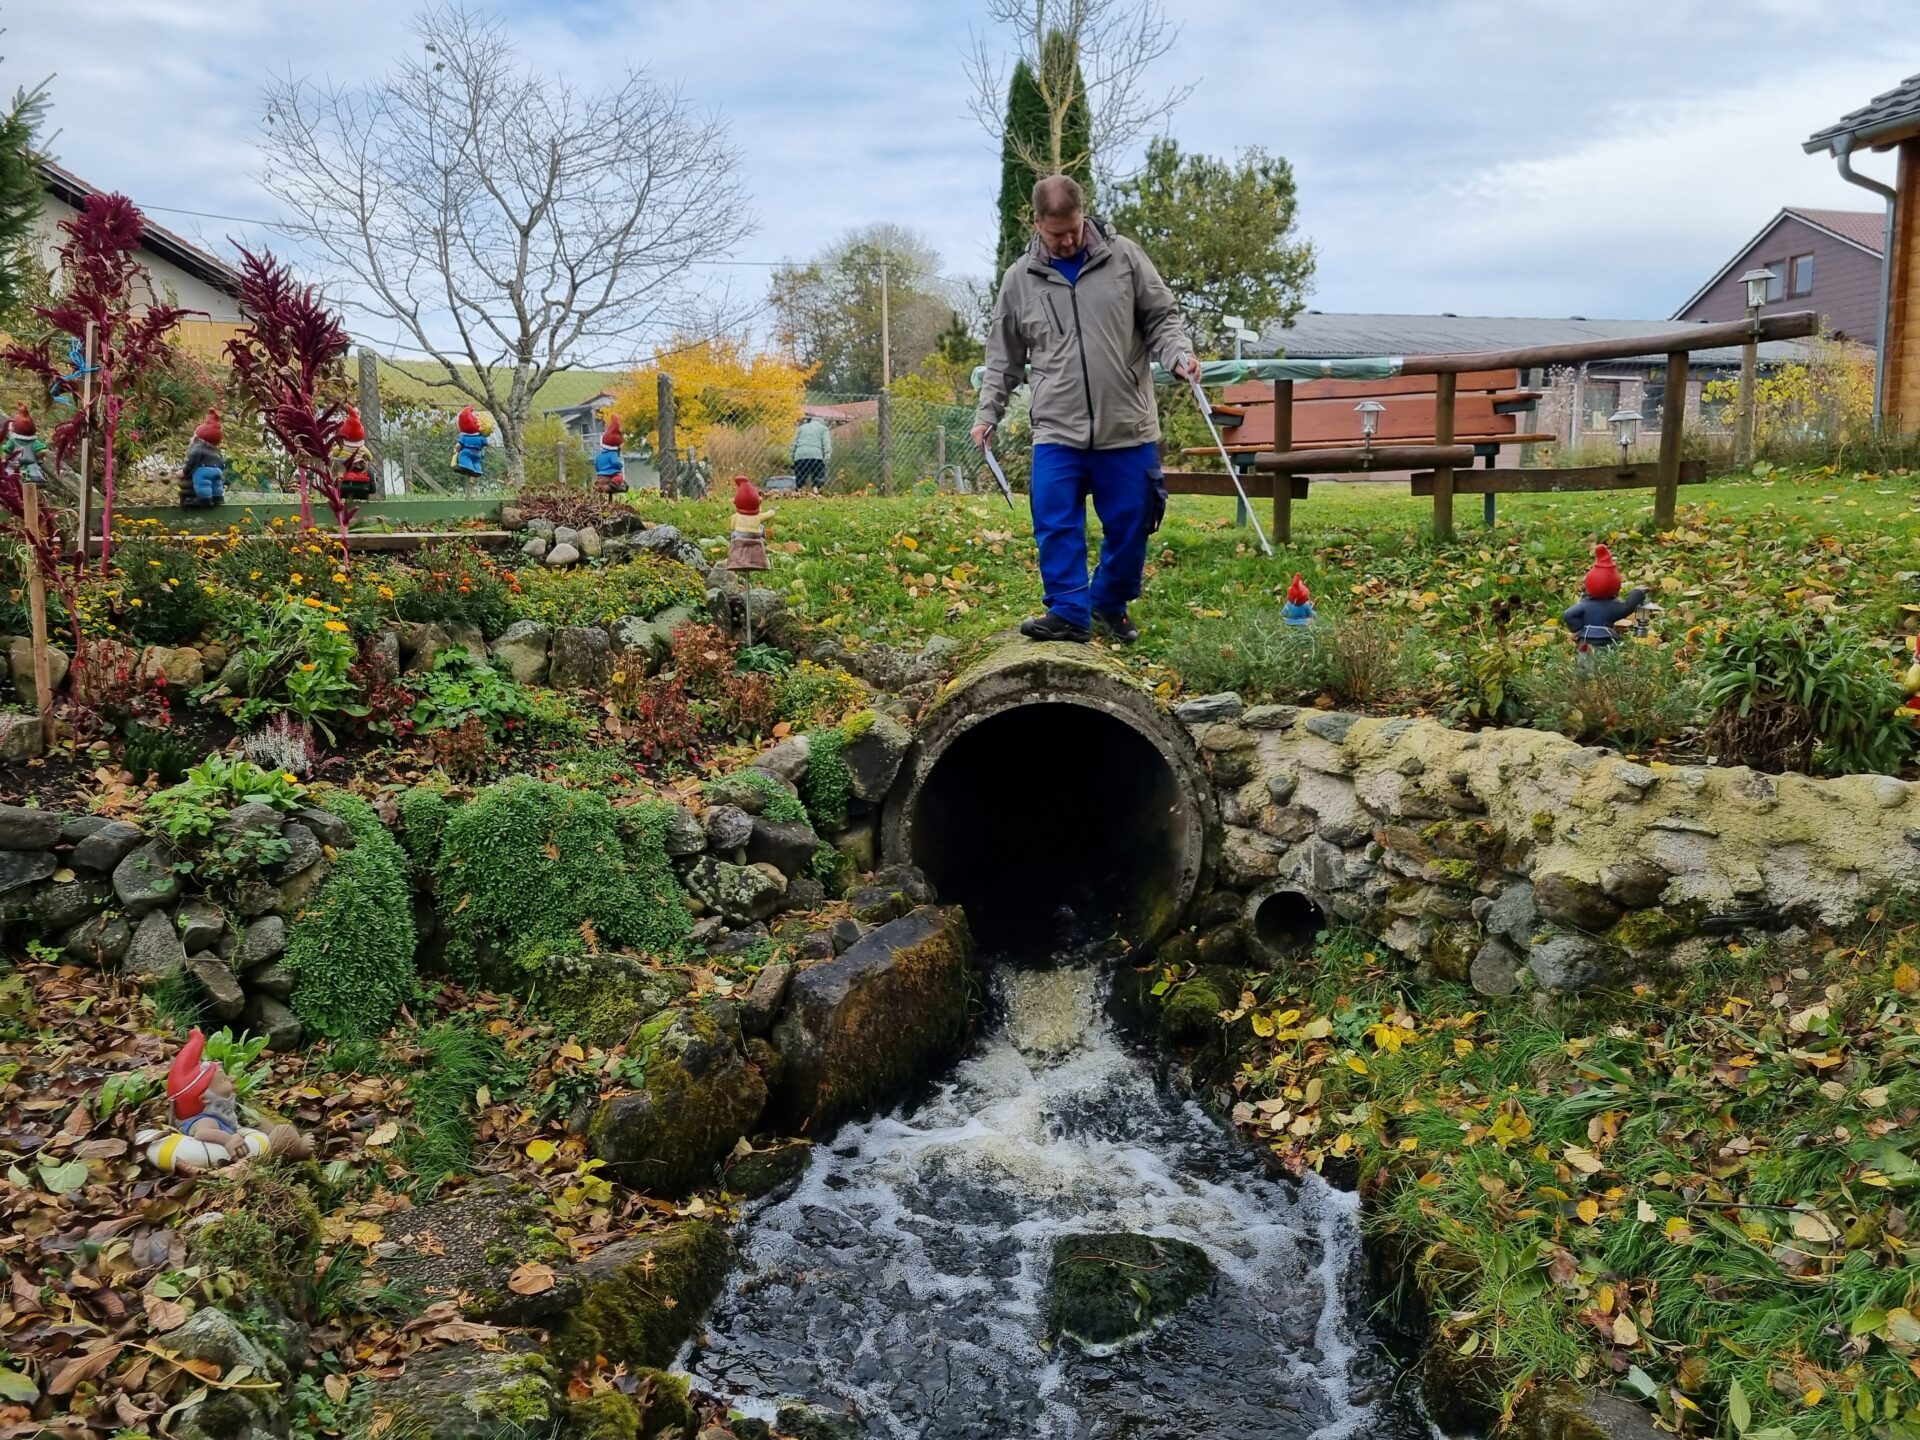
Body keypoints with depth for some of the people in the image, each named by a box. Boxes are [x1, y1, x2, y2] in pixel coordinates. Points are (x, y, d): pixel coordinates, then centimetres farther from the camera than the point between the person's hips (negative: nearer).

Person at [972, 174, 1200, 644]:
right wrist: (987, 414, 8)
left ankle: (1111, 607, 26)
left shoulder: (1124, 257, 2)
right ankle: (1069, 613, 3)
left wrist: (1179, 355, -13)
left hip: (1127, 428, 0)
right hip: (1057, 432, 0)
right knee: (1057, 526, -6)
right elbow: (1004, 359, 13)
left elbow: (1161, 318, 6)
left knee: (1129, 525, 7)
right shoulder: (1019, 279, 6)